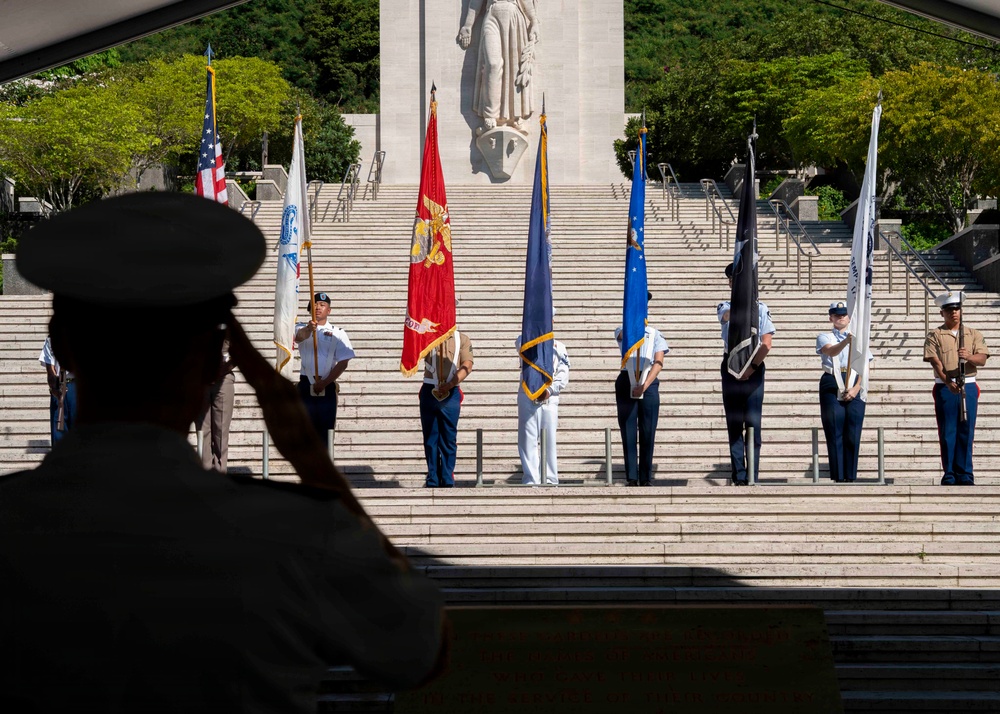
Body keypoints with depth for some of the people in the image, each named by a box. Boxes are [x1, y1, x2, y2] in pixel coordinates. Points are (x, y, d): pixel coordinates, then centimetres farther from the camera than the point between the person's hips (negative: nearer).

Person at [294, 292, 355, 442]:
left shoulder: (338, 333, 3)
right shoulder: (303, 328, 5)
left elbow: (343, 363, -2)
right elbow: (300, 336, -21)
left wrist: (324, 383, -10)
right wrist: (308, 329, -45)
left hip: (327, 388, -1)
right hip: (306, 387, 1)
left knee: (325, 430, 1)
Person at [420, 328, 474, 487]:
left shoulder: (462, 340, 5)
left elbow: (467, 366, -4)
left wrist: (450, 384, -18)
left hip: (451, 394, -1)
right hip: (429, 391, 1)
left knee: (449, 438, -1)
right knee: (430, 437, 3)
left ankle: (447, 481, 4)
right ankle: (432, 481, 8)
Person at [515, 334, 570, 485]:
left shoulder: (559, 347, 13)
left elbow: (563, 374, 4)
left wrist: (550, 390, -9)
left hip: (550, 398, 1)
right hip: (528, 397, -1)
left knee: (549, 440, 2)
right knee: (528, 439, -4)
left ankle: (550, 479, 8)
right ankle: (531, 480, -3)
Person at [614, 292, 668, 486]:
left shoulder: (654, 334, 14)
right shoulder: (623, 330, 15)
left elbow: (658, 363, 2)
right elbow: (625, 335, -11)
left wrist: (644, 385, -11)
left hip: (649, 384, 0)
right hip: (627, 383, 0)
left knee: (648, 433, -2)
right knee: (628, 432, -3)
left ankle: (646, 478, 1)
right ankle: (631, 477, -3)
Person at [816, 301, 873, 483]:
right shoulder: (824, 337, 10)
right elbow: (831, 351, -14)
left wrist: (856, 388, -8)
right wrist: (847, 340, -34)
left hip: (855, 386, 1)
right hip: (832, 385, -1)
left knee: (853, 435, -3)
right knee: (835, 434, -5)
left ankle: (851, 477, 0)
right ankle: (838, 477, -5)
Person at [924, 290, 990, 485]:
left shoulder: (973, 334, 11)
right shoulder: (934, 336, 4)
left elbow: (982, 359, 0)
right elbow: (935, 362, -7)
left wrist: (969, 356, -24)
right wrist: (948, 382, -22)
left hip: (969, 387, 2)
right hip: (945, 388, -2)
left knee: (966, 432, 2)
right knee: (947, 432, -1)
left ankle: (965, 475, 6)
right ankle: (949, 475, 3)